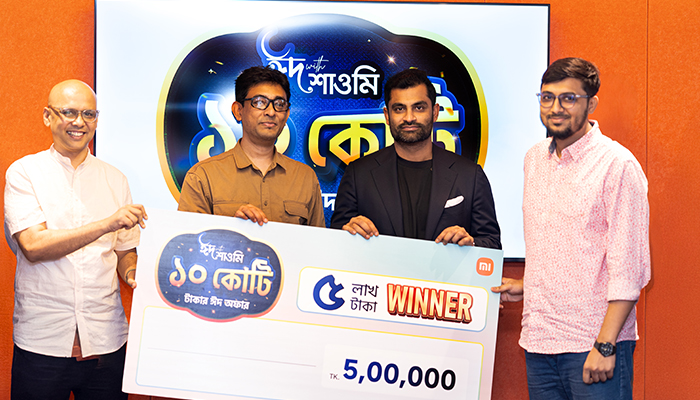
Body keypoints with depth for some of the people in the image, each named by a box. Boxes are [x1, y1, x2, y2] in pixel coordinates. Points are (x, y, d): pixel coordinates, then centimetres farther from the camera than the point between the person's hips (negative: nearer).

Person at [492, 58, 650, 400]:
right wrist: (527, 286, 12)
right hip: (538, 342, 6)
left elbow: (629, 266, -14)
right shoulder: (534, 158, 11)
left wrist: (605, 345, -17)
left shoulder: (617, 164, -10)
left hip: (594, 346, -6)